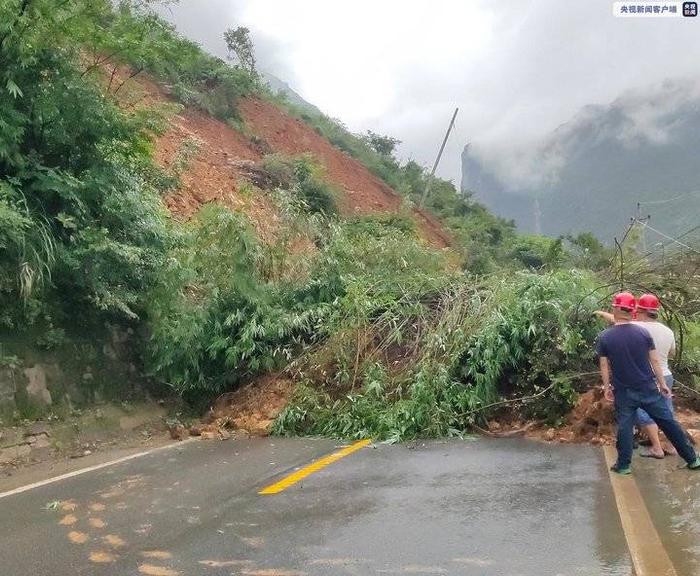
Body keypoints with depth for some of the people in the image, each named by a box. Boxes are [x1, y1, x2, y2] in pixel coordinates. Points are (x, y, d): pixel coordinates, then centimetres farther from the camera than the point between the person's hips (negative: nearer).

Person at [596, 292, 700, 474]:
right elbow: (655, 361, -2)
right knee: (668, 422, 12)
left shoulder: (604, 337, -9)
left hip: (623, 391, -1)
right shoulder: (643, 332, -6)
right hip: (648, 388, 1)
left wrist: (607, 387, 8)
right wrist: (662, 383, 8)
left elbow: (604, 366, -3)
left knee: (624, 427, 10)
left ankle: (624, 465, 16)